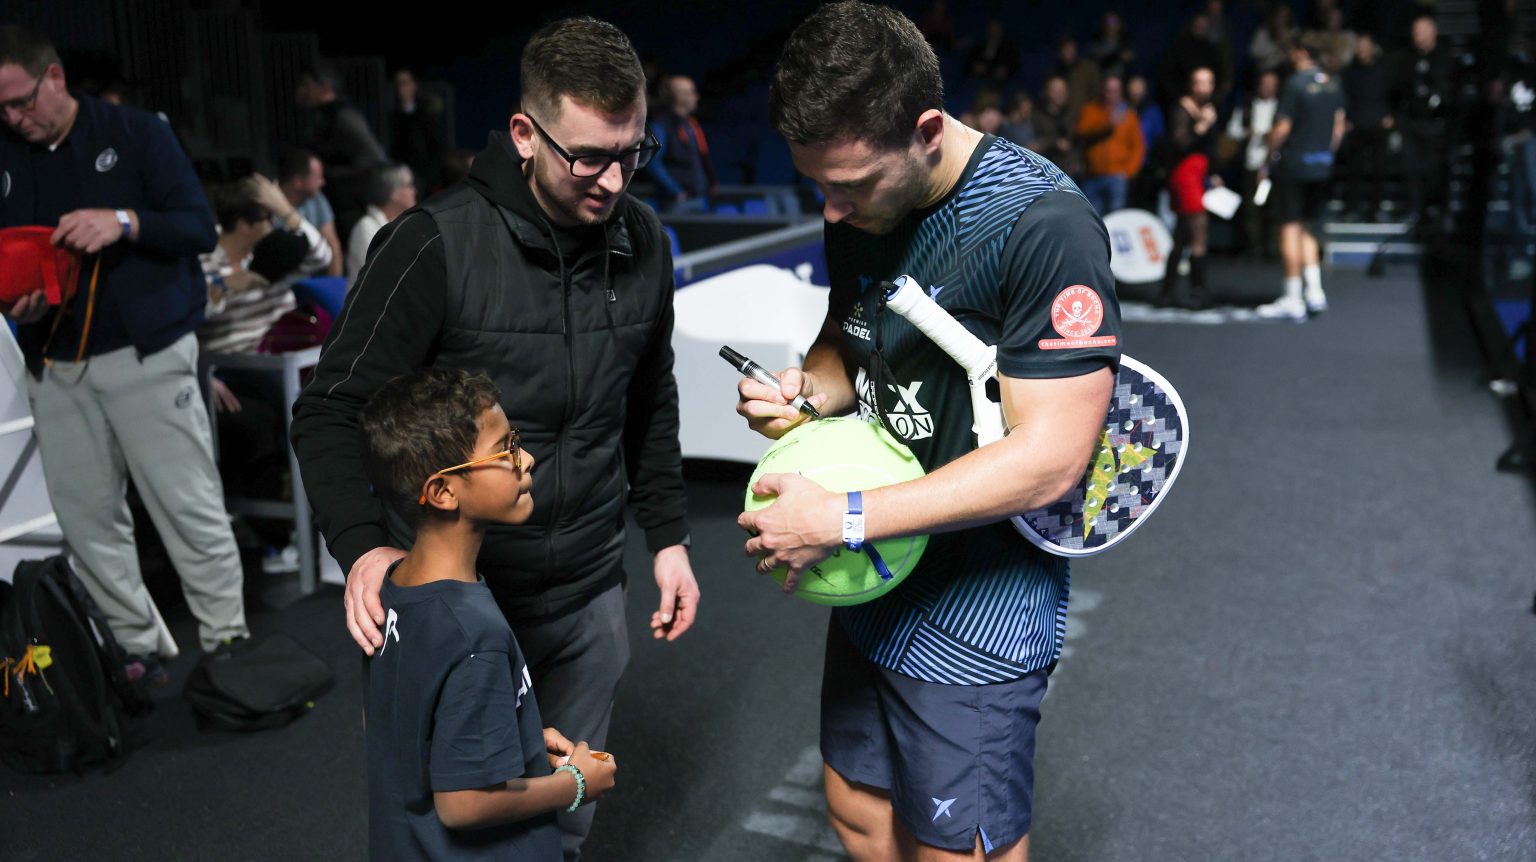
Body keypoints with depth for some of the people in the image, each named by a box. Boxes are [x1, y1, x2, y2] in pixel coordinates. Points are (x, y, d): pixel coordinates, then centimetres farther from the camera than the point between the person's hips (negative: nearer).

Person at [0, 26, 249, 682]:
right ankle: (140, 646, 18)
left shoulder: (137, 133, -2)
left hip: (146, 356, -4)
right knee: (85, 520, 5)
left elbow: (202, 229, -7)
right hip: (54, 368, 5)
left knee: (189, 509, -3)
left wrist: (125, 221, -24)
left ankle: (226, 642, 8)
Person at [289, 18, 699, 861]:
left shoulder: (643, 242, 0)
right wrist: (363, 546, -28)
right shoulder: (436, 244, -17)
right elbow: (331, 411, -13)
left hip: (588, 599, 5)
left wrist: (667, 536, 10)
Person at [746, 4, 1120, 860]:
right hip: (875, 580, 8)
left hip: (976, 614, -7)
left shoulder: (1044, 226, -24)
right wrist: (807, 389, -9)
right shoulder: (860, 207, 0)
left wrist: (842, 520, -25)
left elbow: (1049, 459, -26)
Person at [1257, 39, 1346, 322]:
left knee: (1290, 228, -3)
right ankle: (1314, 292, 8)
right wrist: (1327, 155, 22)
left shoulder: (1295, 83, -12)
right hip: (1321, 166, 7)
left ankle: (1293, 300, -2)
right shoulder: (1334, 84, 9)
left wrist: (1269, 157, -2)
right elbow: (1339, 126, 12)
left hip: (1292, 164, -7)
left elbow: (1282, 128, -14)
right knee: (1307, 229, 16)